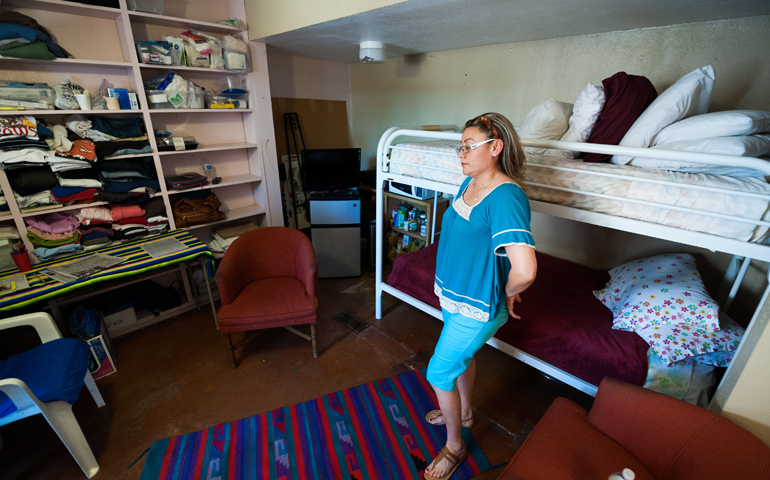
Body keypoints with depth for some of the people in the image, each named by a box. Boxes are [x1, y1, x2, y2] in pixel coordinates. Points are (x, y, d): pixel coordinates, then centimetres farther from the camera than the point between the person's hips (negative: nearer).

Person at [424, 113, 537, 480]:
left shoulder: (505, 196, -30)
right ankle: (464, 412, 56)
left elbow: (525, 270, -39)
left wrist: (507, 293, -18)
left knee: (439, 373, 6)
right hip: (454, 296, 9)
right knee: (462, 355, 27)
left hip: (478, 307, -8)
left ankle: (454, 447, 34)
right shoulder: (469, 183, 0)